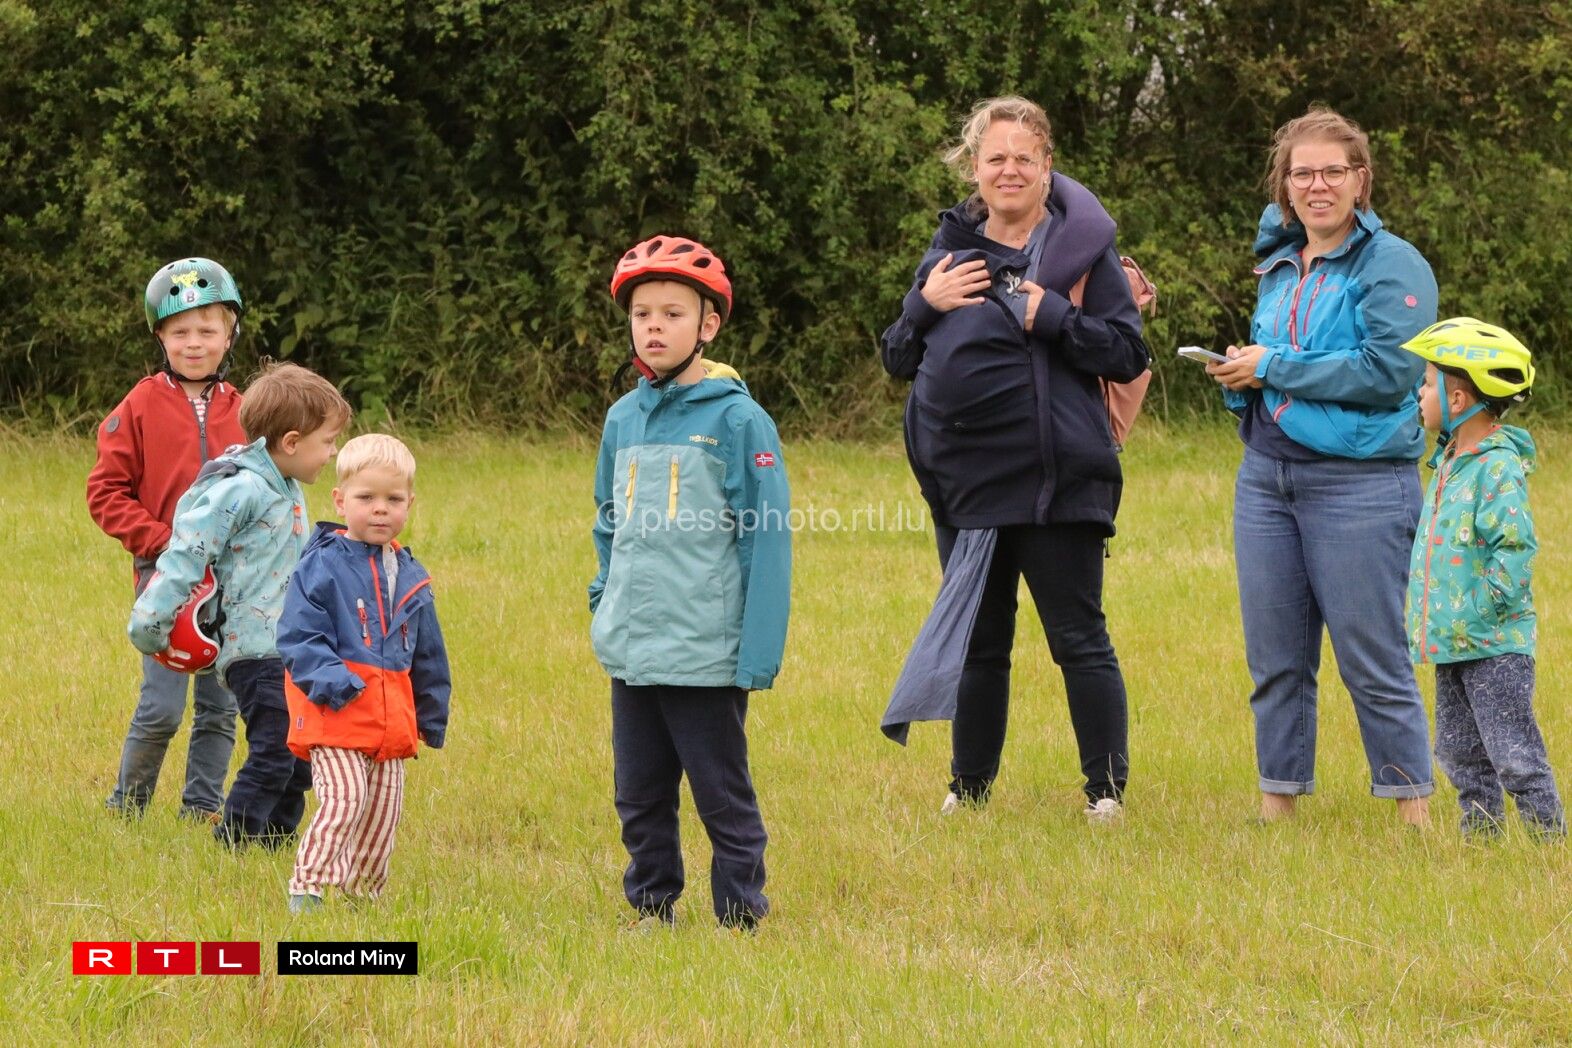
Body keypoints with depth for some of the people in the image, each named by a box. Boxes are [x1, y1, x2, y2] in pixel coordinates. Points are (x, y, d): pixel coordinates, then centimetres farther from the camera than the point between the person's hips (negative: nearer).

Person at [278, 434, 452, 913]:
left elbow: (428, 658, 22)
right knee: (343, 798, -20)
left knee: (382, 816, 9)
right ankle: (305, 889, -15)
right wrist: (330, 679, -25)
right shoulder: (321, 567, -7)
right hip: (336, 714, -6)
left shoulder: (411, 578, 13)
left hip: (392, 721, 6)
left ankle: (363, 893, 23)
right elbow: (297, 636, -12)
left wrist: (433, 717, 24)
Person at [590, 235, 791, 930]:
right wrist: (604, 603, 11)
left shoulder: (737, 419, -9)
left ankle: (741, 915, 12)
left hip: (707, 655, -6)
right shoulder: (623, 420, 9)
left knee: (723, 796, 2)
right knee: (640, 796, 14)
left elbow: (766, 538, -10)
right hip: (630, 654, 6)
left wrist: (758, 652, -14)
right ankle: (650, 907, 26)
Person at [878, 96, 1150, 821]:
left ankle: (1106, 789, 4)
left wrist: (1052, 316, -18)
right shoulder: (951, 248, 12)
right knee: (976, 642, 14)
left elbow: (1129, 354, -7)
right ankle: (970, 786, 23)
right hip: (963, 482, 5)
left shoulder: (1081, 245, -2)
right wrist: (924, 305, -5)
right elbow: (899, 360, 13)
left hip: (1054, 482, -5)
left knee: (1079, 640, -2)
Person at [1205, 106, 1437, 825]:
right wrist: (1240, 374, 4)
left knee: (1372, 660, -5)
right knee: (1275, 660, 9)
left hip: (1358, 486, -7)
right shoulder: (1278, 265, 16)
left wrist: (1275, 367, -13)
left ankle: (1413, 813, 2)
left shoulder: (1393, 265, -6)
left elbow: (1389, 372, -18)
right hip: (1266, 479, 7)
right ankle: (1277, 806, 16)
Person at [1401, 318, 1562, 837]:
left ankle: (1551, 837, 2)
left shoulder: (1498, 468, -17)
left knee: (1513, 753, -6)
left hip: (1495, 645, -10)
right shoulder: (1449, 463, 12)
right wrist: (1427, 616, 16)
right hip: (1452, 643, 10)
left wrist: (1479, 612, -22)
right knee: (1459, 750, 14)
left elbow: (1514, 550, -22)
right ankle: (1480, 833, 23)